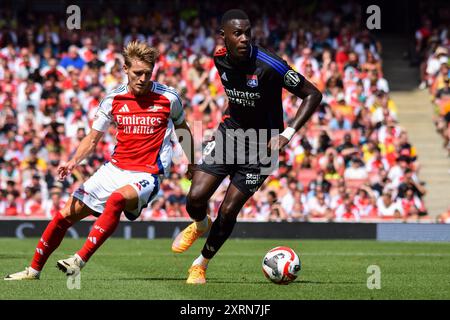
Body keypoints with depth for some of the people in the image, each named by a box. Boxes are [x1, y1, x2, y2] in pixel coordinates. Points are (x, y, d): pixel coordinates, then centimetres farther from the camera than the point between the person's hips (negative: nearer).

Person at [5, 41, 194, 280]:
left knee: (116, 199, -38)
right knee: (65, 216, 1)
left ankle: (80, 260, -38)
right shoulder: (113, 99, 1)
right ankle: (34, 270, 19)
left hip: (146, 175, -4)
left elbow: (183, 129, 14)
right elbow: (93, 139, 10)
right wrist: (73, 162, -7)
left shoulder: (168, 98, -6)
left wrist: (191, 164, 19)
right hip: (114, 169, 4)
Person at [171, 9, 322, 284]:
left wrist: (287, 134, -24)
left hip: (261, 145, -4)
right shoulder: (220, 59, -6)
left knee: (228, 211, -6)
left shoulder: (269, 66, -25)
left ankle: (201, 265, 19)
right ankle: (201, 225, 29)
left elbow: (313, 95, -18)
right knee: (195, 199, -10)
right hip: (230, 132, 4)